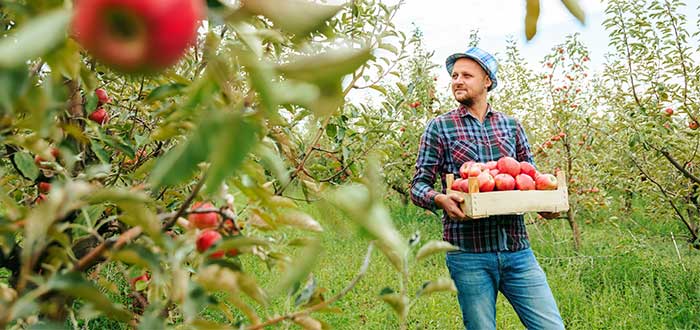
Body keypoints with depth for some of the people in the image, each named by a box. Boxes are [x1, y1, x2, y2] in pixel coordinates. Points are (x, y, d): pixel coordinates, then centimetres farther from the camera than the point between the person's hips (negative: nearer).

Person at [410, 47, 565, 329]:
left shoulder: (511, 125, 12)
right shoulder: (439, 127, 2)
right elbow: (418, 185, 0)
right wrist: (439, 199, -22)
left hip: (517, 250, 3)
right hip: (469, 254, -3)